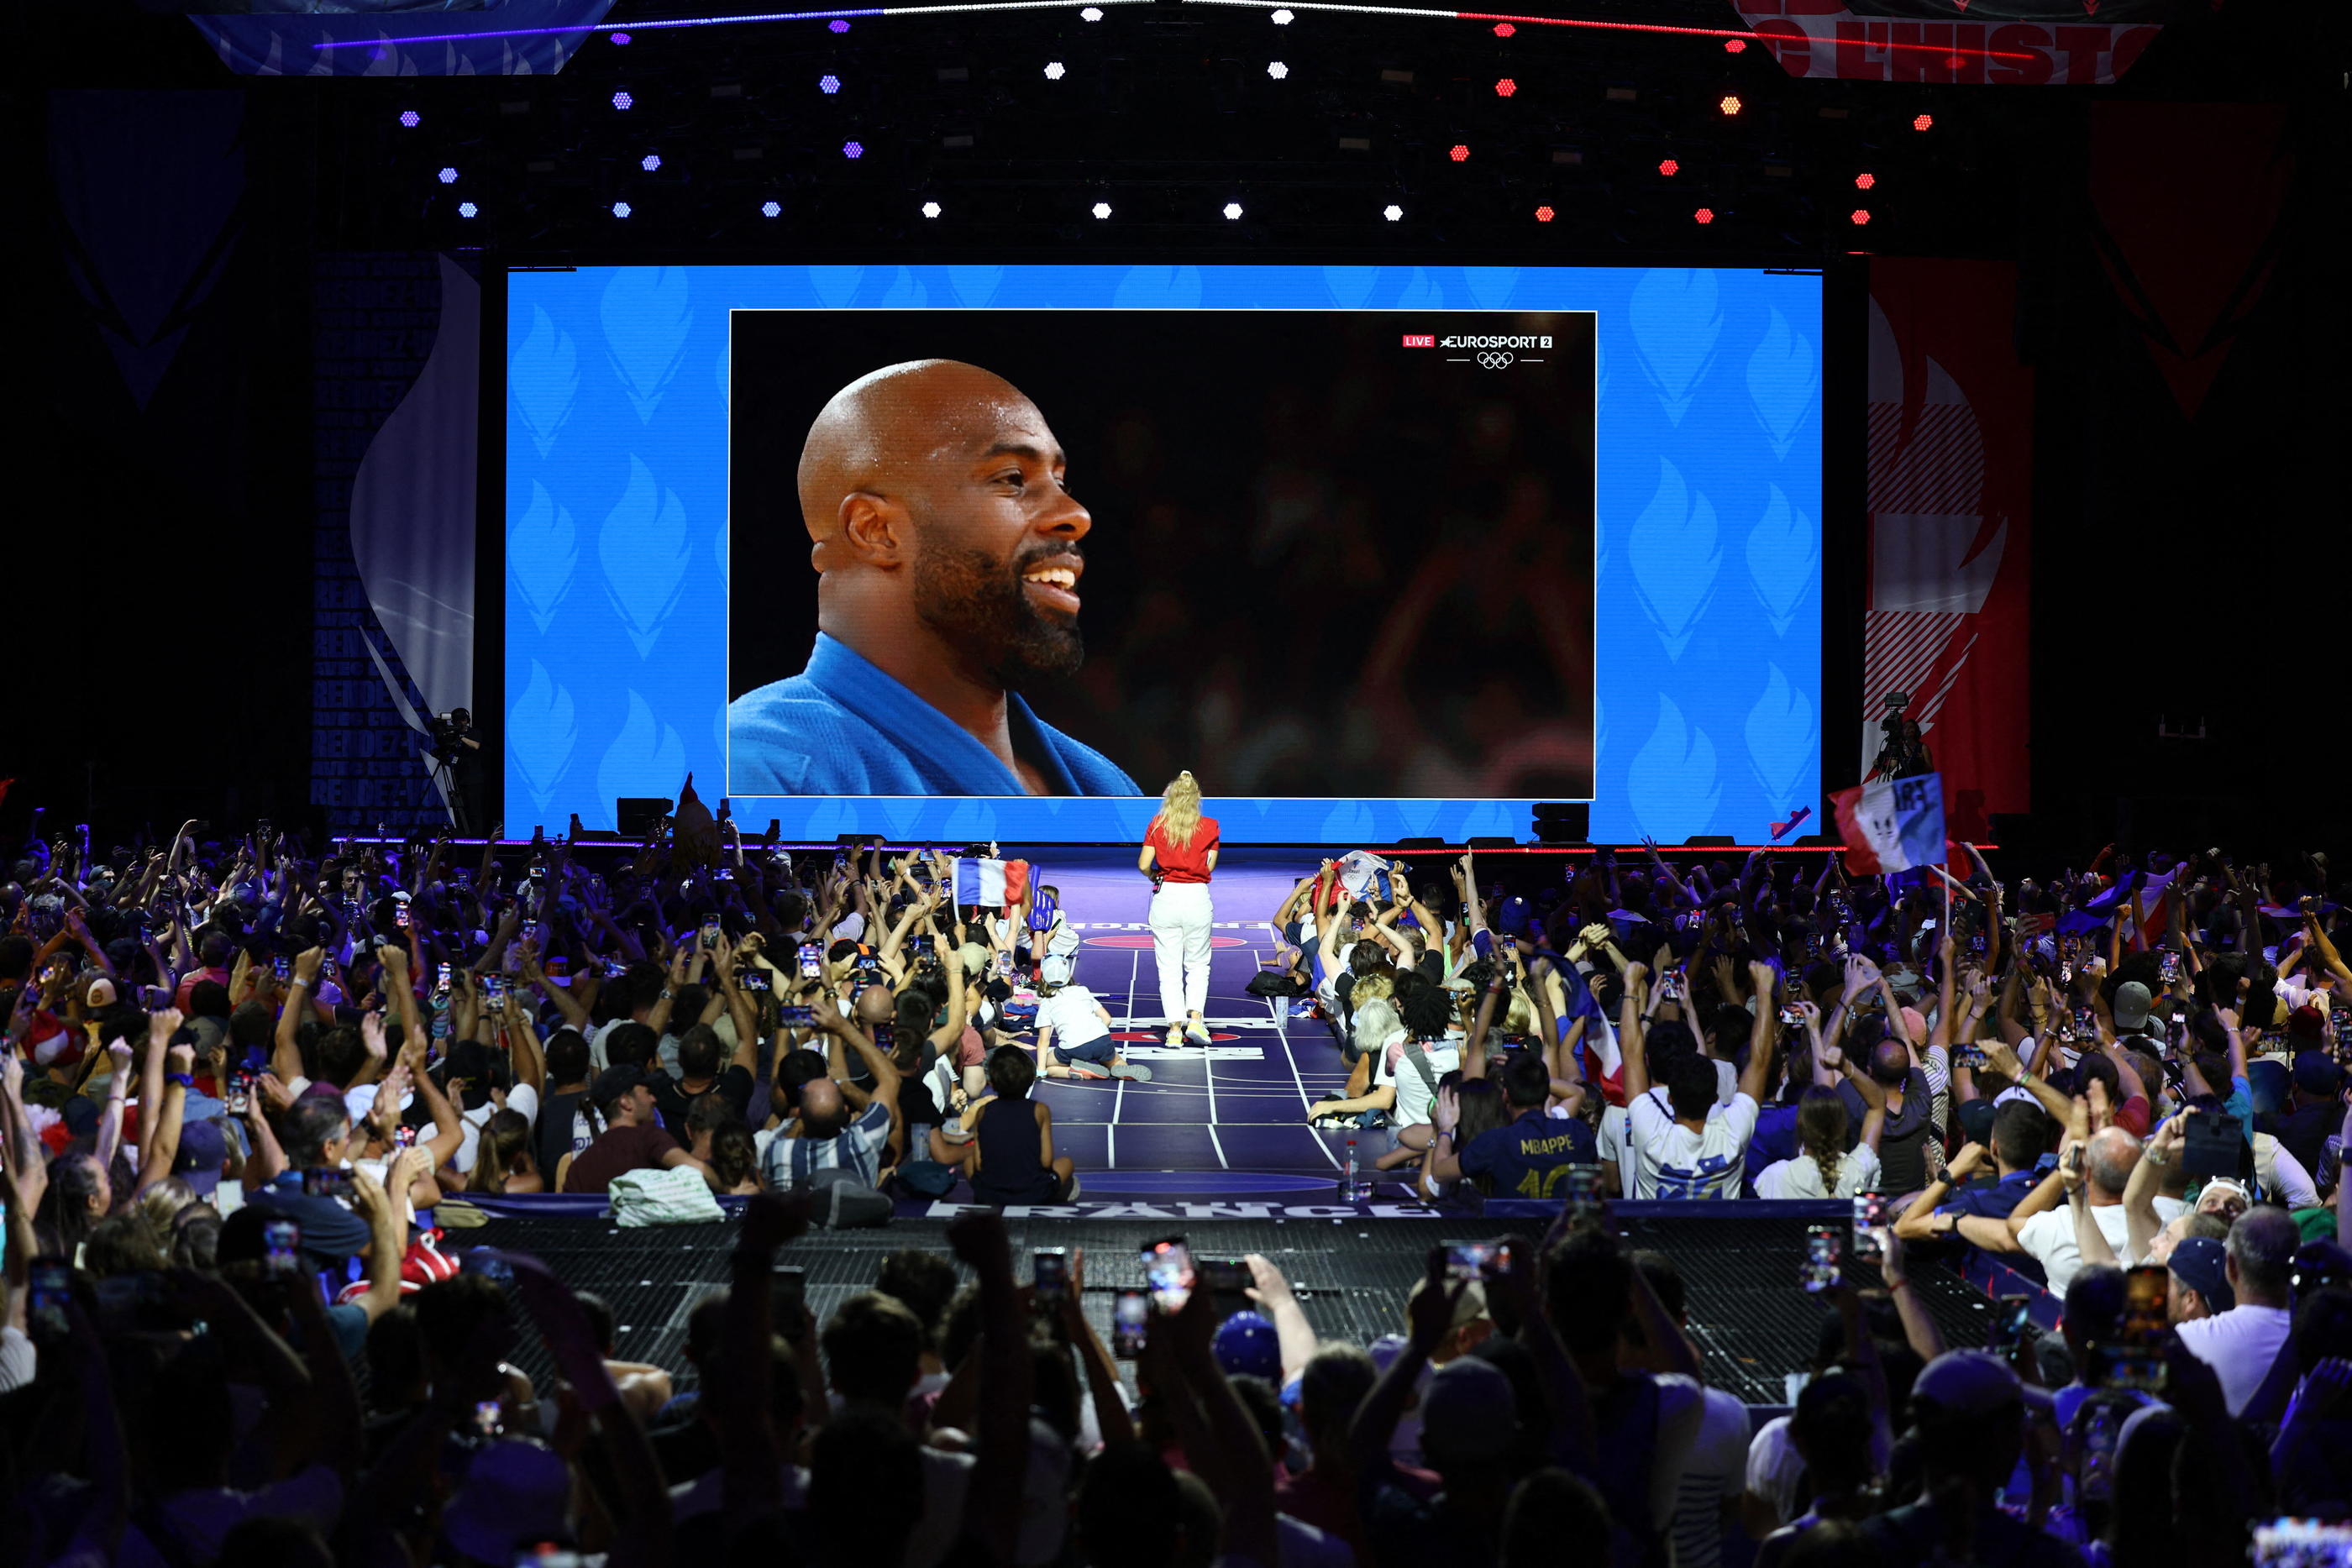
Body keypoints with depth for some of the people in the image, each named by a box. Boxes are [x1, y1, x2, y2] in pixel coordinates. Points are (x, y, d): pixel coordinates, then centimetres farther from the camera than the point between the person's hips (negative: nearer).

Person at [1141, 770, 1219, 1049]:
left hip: (1165, 896, 0)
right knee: (1197, 963, 15)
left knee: (1169, 967, 6)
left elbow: (1144, 864, -3)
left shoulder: (1157, 825, 0)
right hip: (1197, 896, 0)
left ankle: (1175, 1028, 2)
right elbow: (1210, 865, 0)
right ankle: (1195, 1018, 0)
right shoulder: (1209, 826, -1)